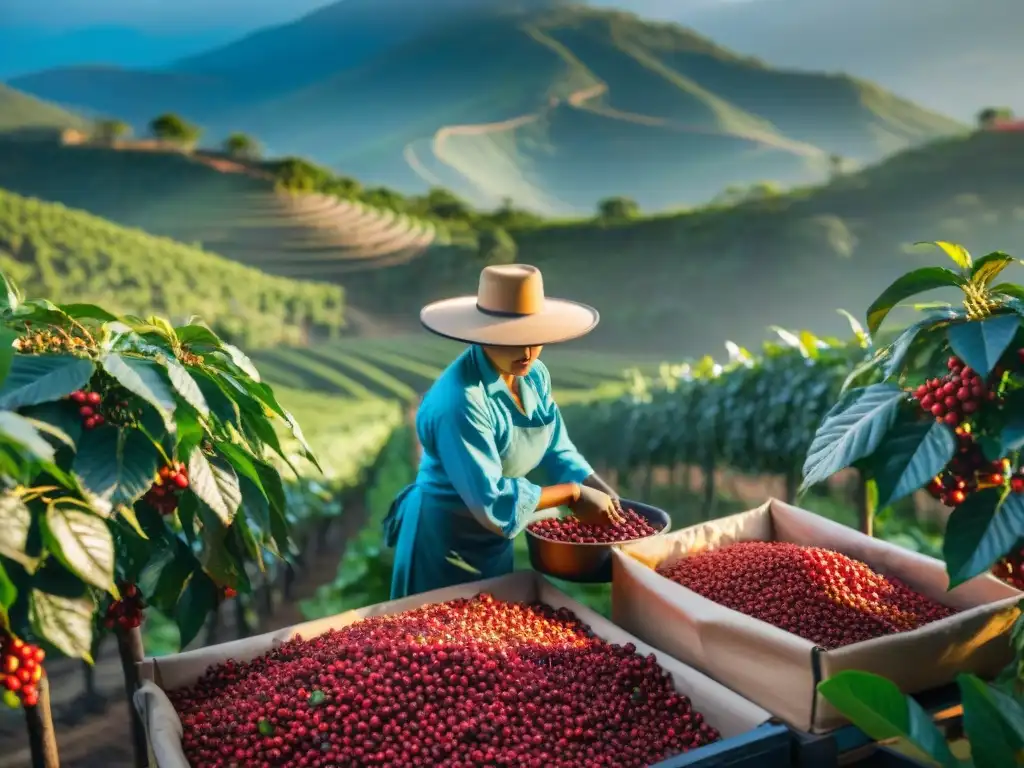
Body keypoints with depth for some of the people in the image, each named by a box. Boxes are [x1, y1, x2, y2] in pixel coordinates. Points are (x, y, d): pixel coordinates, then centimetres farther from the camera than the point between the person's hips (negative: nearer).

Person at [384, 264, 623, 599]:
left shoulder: (534, 375, -5)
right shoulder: (460, 401, -30)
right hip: (445, 539, -8)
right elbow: (491, 500, -30)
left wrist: (599, 489, -17)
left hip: (493, 539, 8)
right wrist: (572, 494, -24)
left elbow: (558, 450, -1)